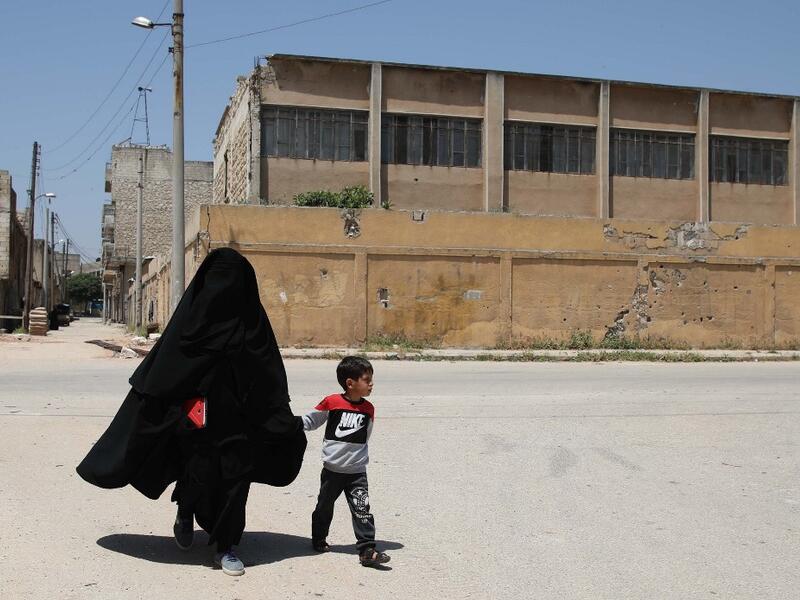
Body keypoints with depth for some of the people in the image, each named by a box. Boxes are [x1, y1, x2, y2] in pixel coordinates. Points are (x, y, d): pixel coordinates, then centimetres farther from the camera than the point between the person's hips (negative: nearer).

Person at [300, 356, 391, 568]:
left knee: (362, 510, -7)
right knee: (324, 506, 16)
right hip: (332, 469, -1)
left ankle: (367, 550, -3)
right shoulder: (331, 402, -11)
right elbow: (310, 421, 1)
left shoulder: (368, 409, 0)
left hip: (357, 471, 2)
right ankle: (319, 539, 38)